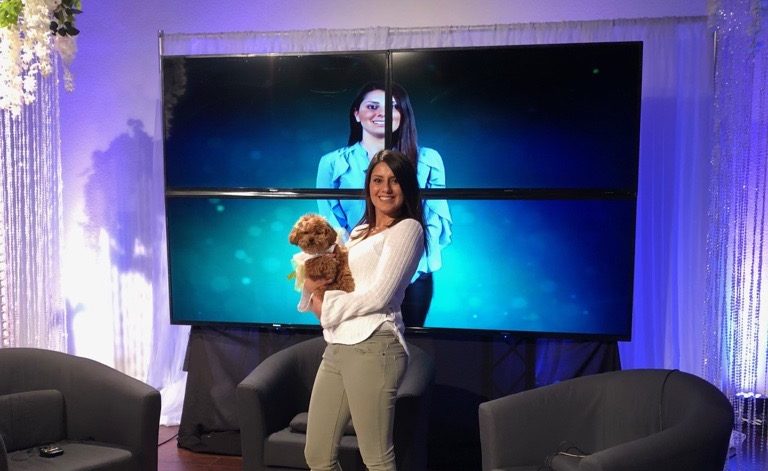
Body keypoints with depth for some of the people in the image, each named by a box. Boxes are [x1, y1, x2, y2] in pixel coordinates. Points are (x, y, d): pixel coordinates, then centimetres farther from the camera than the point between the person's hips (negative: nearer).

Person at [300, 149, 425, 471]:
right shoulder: (359, 232, 21)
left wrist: (326, 308, -2)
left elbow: (378, 297, -11)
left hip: (372, 347, -8)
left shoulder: (408, 228, -3)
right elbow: (337, 282, 20)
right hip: (337, 347, 8)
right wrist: (314, 288, -2)